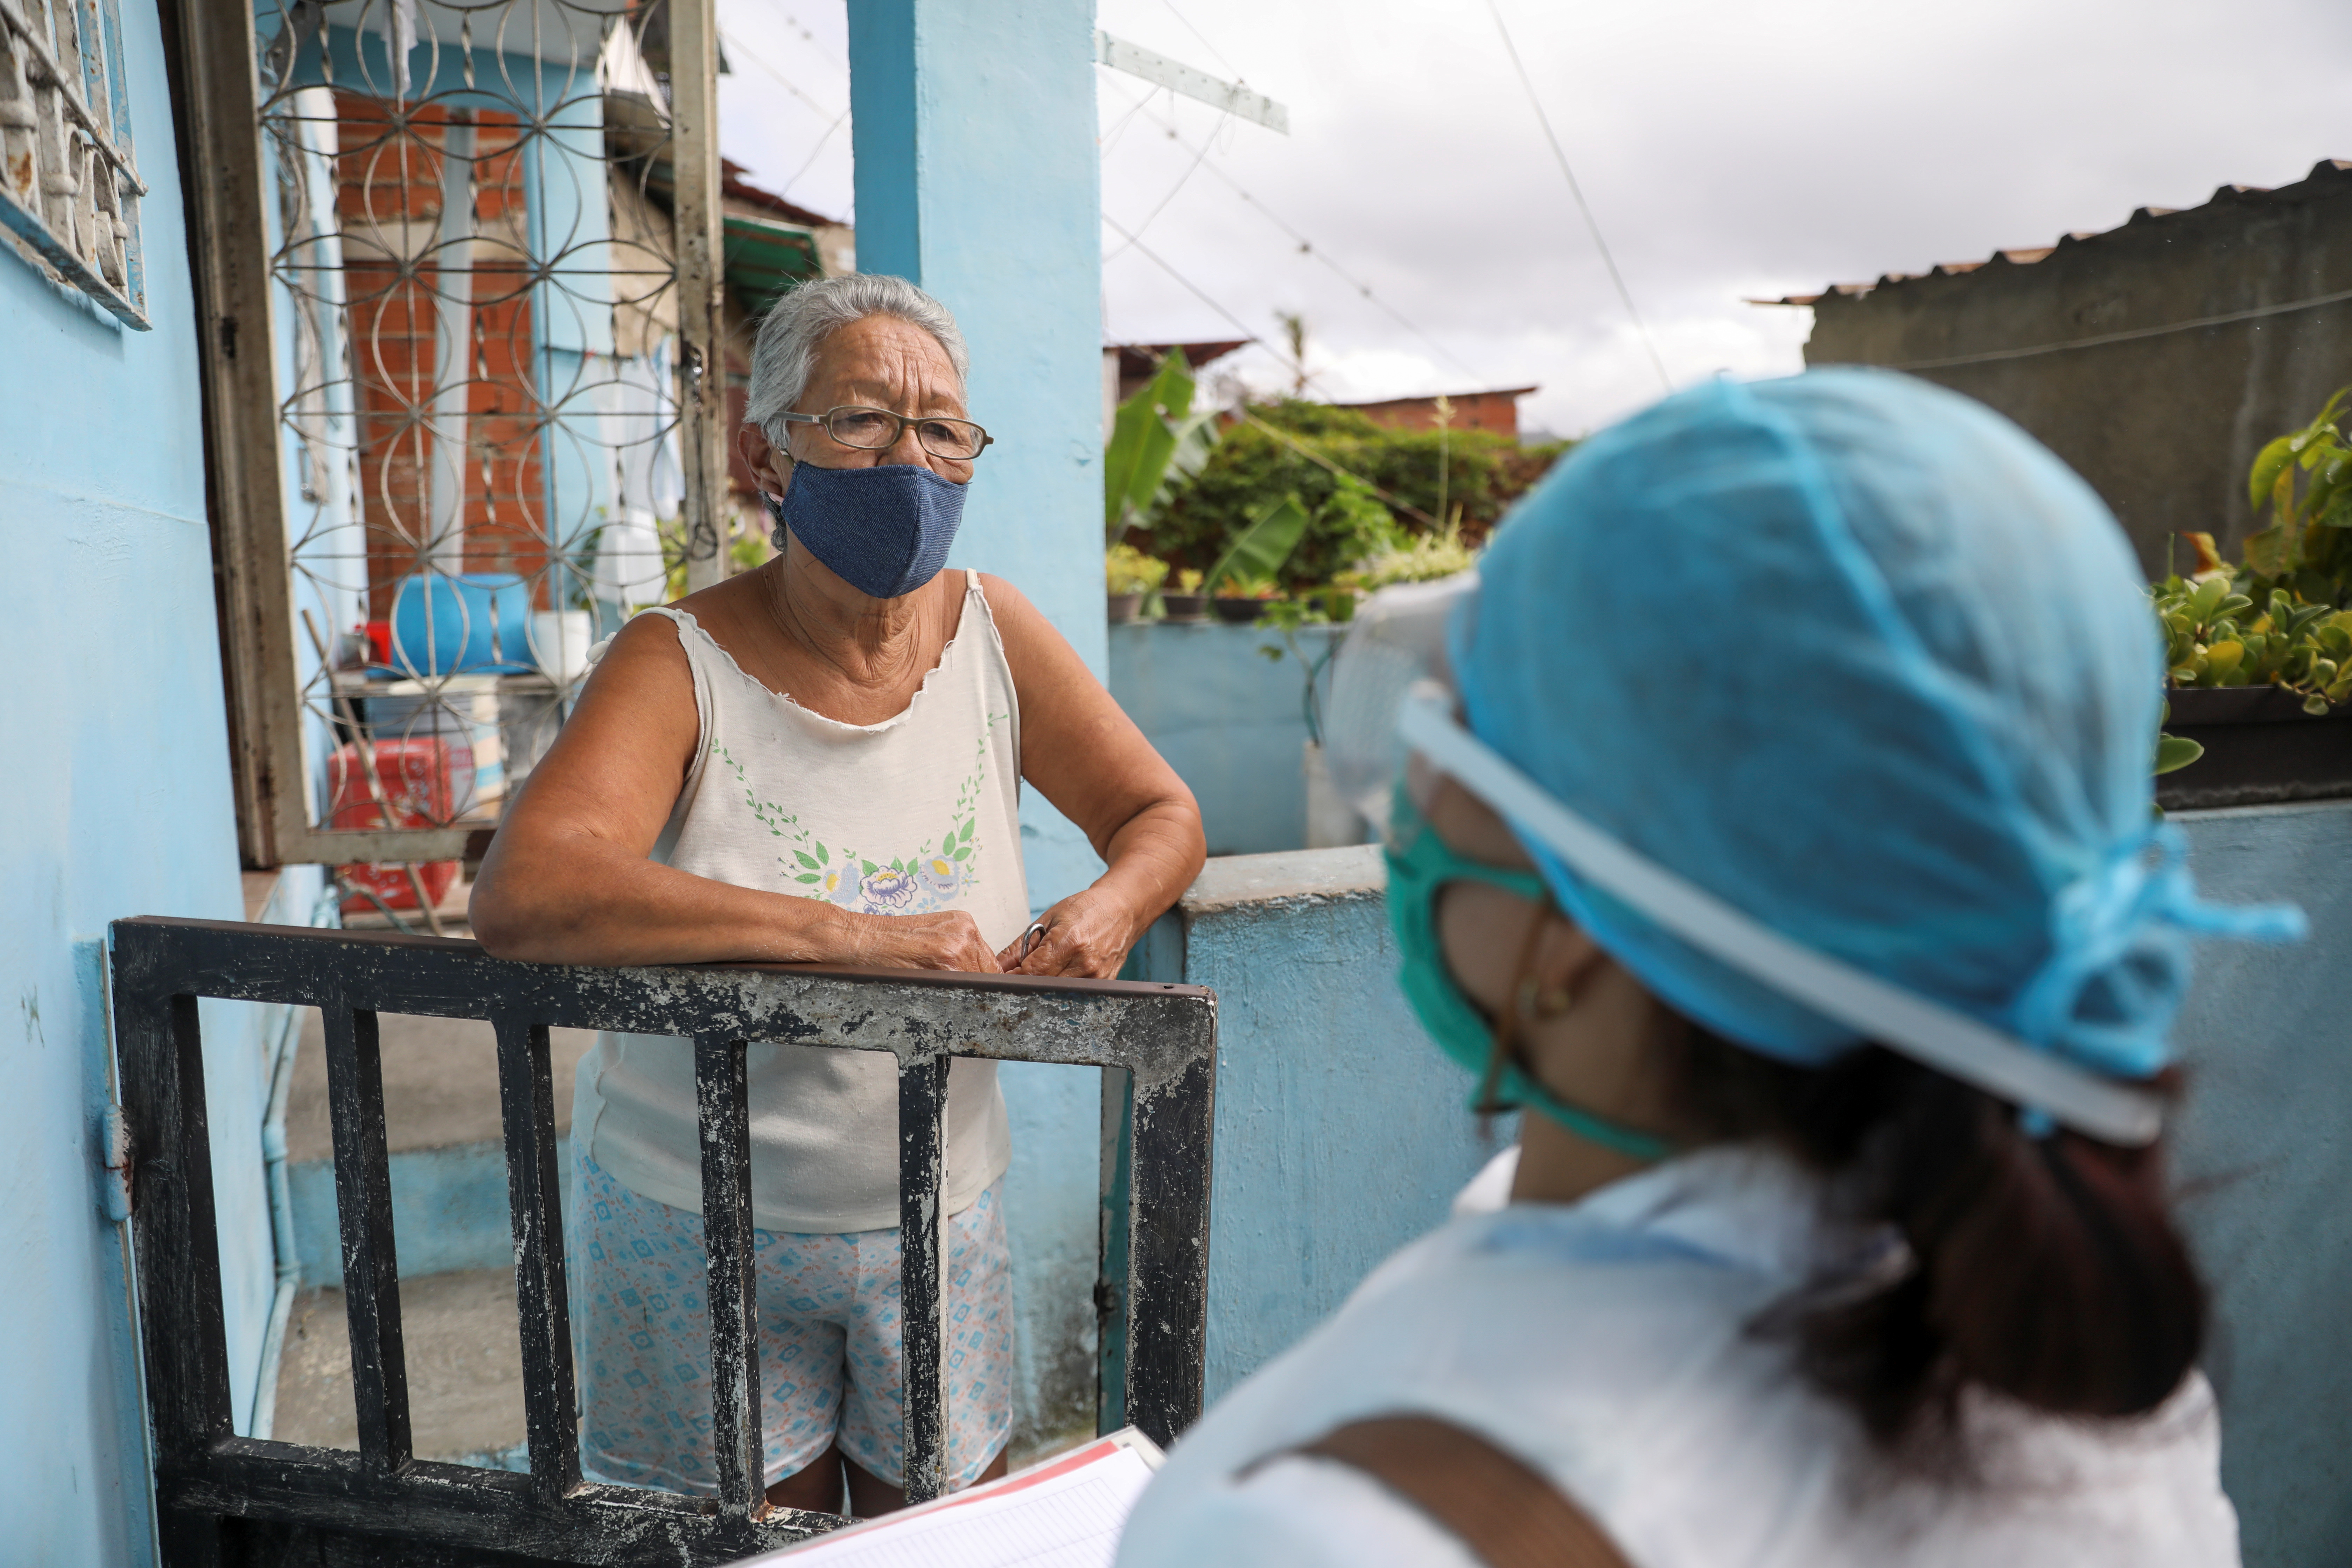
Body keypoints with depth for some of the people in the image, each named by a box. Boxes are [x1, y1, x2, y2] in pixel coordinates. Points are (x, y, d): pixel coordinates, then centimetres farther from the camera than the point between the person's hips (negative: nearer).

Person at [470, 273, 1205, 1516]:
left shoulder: (990, 634, -6)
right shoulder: (683, 663, -16)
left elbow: (1161, 814, 3)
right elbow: (518, 898, -31)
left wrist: (1107, 910, -21)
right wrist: (847, 934, -38)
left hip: (936, 1221, 3)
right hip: (703, 1225, -2)